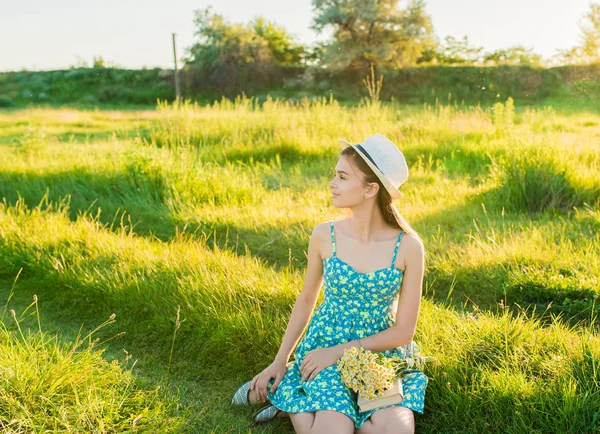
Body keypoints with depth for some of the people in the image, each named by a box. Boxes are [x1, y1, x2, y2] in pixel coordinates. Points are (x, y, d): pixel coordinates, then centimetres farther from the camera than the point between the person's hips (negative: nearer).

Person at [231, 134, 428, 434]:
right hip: (324, 345, -1)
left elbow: (403, 331, -9)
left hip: (382, 355, 1)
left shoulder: (408, 246, -13)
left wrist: (339, 351, -14)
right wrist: (279, 362, 5)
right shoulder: (324, 235, -9)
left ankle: (295, 402, -2)